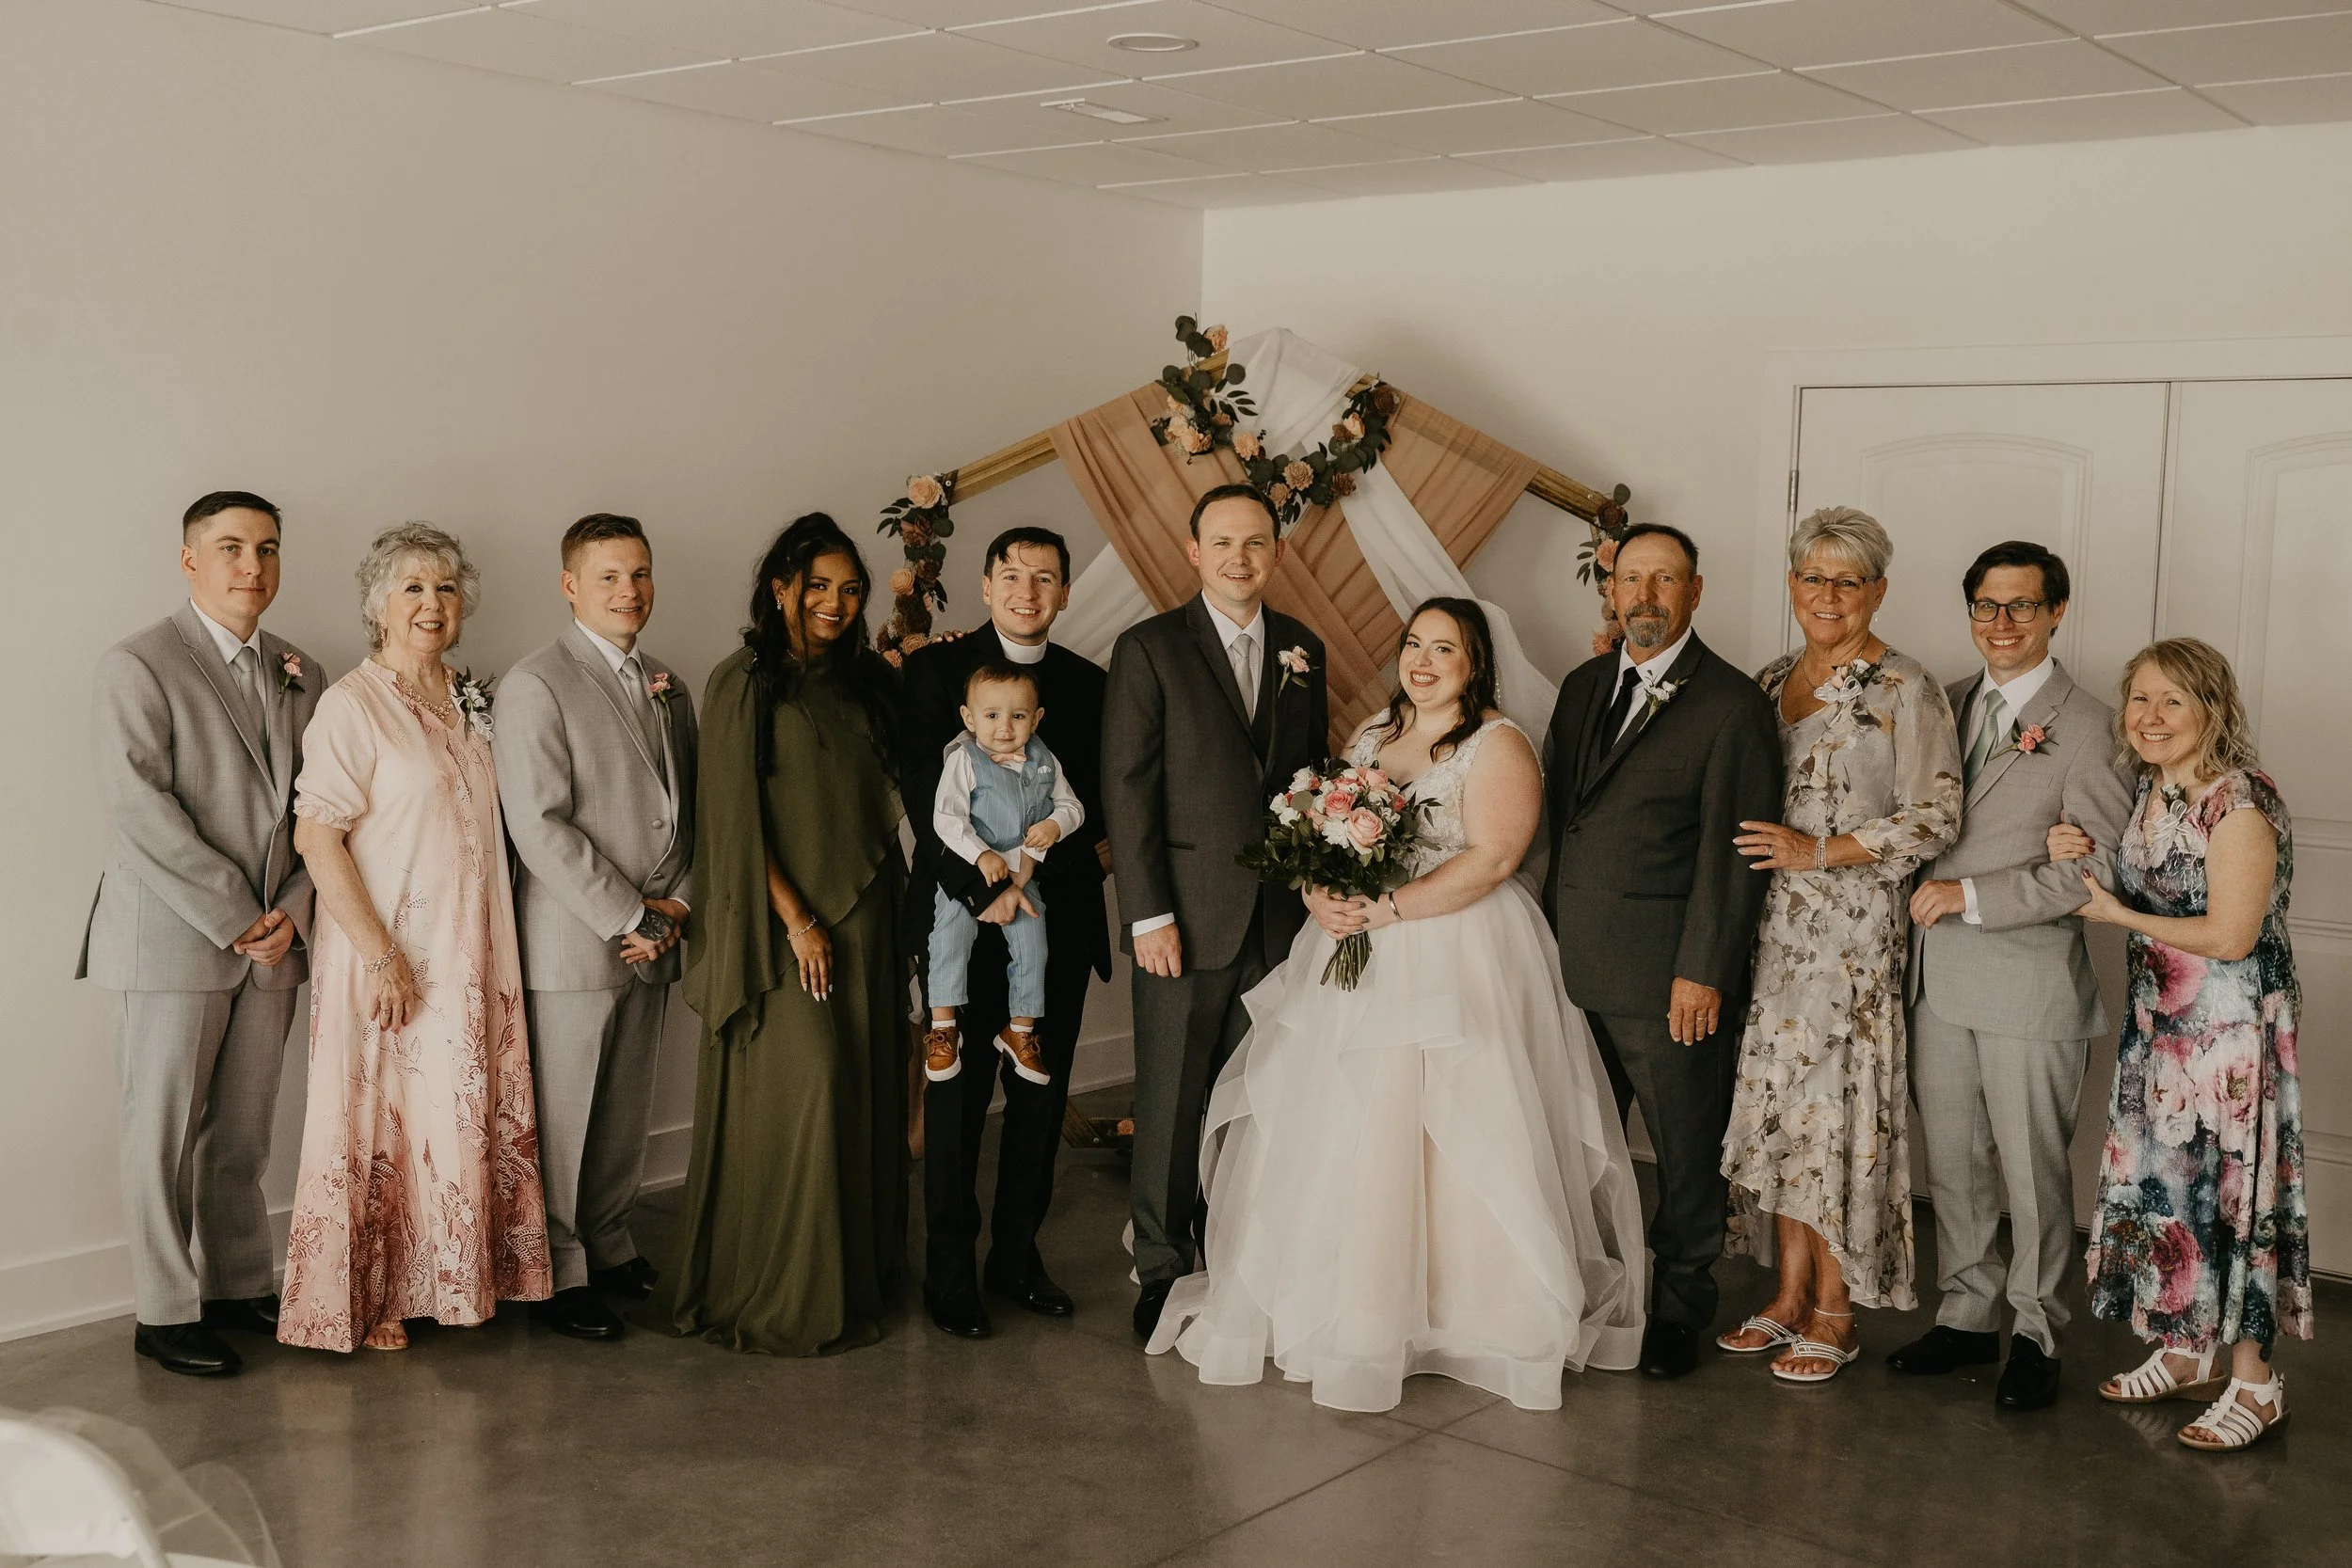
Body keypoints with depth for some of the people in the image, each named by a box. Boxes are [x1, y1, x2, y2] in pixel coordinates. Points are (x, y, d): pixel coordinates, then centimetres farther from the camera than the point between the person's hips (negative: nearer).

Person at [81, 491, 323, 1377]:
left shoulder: (300, 675, 12)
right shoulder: (138, 666, -6)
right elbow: (141, 814, -14)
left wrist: (293, 910, -5)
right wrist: (233, 920, -15)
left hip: (272, 940, 5)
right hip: (173, 940, -5)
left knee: (244, 1132, 12)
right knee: (164, 1132, 2)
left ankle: (239, 1287, 23)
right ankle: (165, 1314, 12)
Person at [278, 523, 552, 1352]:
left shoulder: (472, 701, 10)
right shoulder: (352, 704, -10)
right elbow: (316, 837, -16)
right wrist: (381, 956, -19)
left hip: (472, 956, 6)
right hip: (388, 956, -6)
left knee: (471, 1118, 10)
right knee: (383, 1123, 2)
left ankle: (453, 1279, 24)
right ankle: (370, 1301, 15)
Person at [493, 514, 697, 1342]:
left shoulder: (666, 685, 13)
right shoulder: (535, 685, -10)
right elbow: (538, 827, -16)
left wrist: (677, 904, 0)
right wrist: (628, 918, -15)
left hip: (653, 940, 7)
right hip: (572, 945, -6)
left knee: (627, 1109, 15)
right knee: (561, 1115, 3)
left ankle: (608, 1243, 30)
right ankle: (556, 1271, 15)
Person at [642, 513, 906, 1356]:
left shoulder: (868, 681, 12)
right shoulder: (744, 683, -5)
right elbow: (736, 817, -9)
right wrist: (796, 919, -12)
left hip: (864, 916, 6)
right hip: (783, 920, -6)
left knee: (863, 1089, 8)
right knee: (803, 1084, -10)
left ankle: (857, 1271, 19)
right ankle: (785, 1292, 3)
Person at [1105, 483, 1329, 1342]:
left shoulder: (1302, 650, 10)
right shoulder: (1149, 649, -3)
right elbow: (1127, 789, -6)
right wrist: (1148, 915, -11)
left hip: (1279, 917, 4)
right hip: (1187, 916, -4)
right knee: (1171, 1103, 4)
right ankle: (1163, 1271, 18)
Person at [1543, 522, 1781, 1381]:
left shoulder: (1732, 703, -8)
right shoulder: (1583, 685, 12)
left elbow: (1733, 851, -12)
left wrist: (1702, 971, -15)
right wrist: (1549, 937, 10)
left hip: (1669, 977, -6)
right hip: (1574, 966, 6)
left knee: (1686, 1150, 8)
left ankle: (1677, 1309, 24)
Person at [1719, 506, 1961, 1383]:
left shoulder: (1905, 690, -6)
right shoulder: (1771, 683, 13)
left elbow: (1934, 819, -11)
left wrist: (1820, 851, -15)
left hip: (1857, 927, -6)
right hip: (1773, 924, 6)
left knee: (1838, 1106, -3)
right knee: (1779, 1103, 8)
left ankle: (1835, 1312, 9)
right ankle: (1791, 1295, 19)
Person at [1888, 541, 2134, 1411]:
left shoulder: (2088, 725, -9)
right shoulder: (1948, 704, 10)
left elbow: (2100, 869, -14)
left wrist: (1972, 896, -17)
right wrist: (1925, 897, 1)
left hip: (2030, 981, -5)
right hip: (1939, 975, 6)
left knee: (2033, 1168, 5)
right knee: (1951, 1162, 14)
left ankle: (2036, 1334, 21)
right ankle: (1966, 1316, 29)